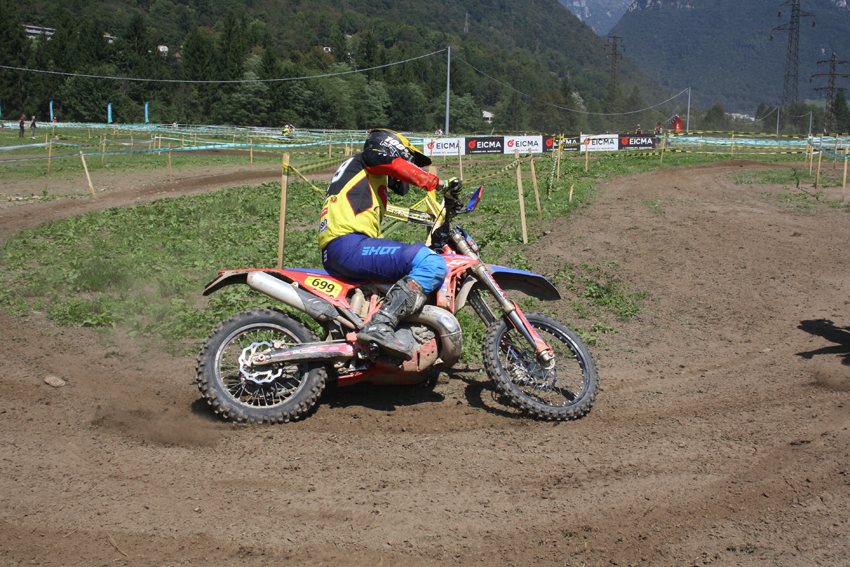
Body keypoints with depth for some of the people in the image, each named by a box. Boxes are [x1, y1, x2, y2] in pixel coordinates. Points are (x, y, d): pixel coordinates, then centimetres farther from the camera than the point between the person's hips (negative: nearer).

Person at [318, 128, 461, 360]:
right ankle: (380, 326, -37)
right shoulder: (366, 160, 14)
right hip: (348, 244, -10)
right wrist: (441, 184, -6)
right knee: (432, 264, -24)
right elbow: (398, 167, -8)